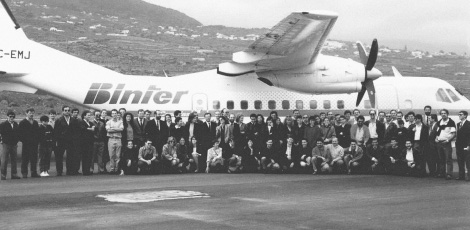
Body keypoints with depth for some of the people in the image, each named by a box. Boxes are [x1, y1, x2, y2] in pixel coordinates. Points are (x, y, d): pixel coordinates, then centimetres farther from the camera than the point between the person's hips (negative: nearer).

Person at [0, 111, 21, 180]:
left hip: (14, 145, 5)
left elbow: (18, 133, 18)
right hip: (6, 145, -5)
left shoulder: (16, 124, 11)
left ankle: (14, 174, 12)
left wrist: (17, 141, 8)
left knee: (14, 160, 7)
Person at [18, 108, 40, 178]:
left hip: (34, 144, 4)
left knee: (34, 159, 4)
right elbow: (20, 133, -4)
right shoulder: (22, 123, 0)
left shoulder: (35, 123, 16)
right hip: (26, 144, -4)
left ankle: (34, 173, 9)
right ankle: (24, 173, 2)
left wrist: (37, 140, 8)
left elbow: (38, 132, 19)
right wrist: (23, 140, -10)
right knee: (25, 159, -3)